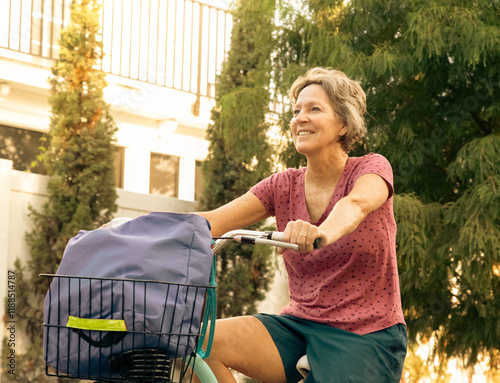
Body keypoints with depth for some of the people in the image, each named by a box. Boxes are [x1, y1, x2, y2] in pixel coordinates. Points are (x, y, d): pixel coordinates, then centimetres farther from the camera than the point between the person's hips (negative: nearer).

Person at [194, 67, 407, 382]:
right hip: (300, 324, 4)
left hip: (366, 335, -4)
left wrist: (325, 232, -53)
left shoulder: (372, 168, -4)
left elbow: (357, 203, -30)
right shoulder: (284, 186, 8)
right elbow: (214, 221, -5)